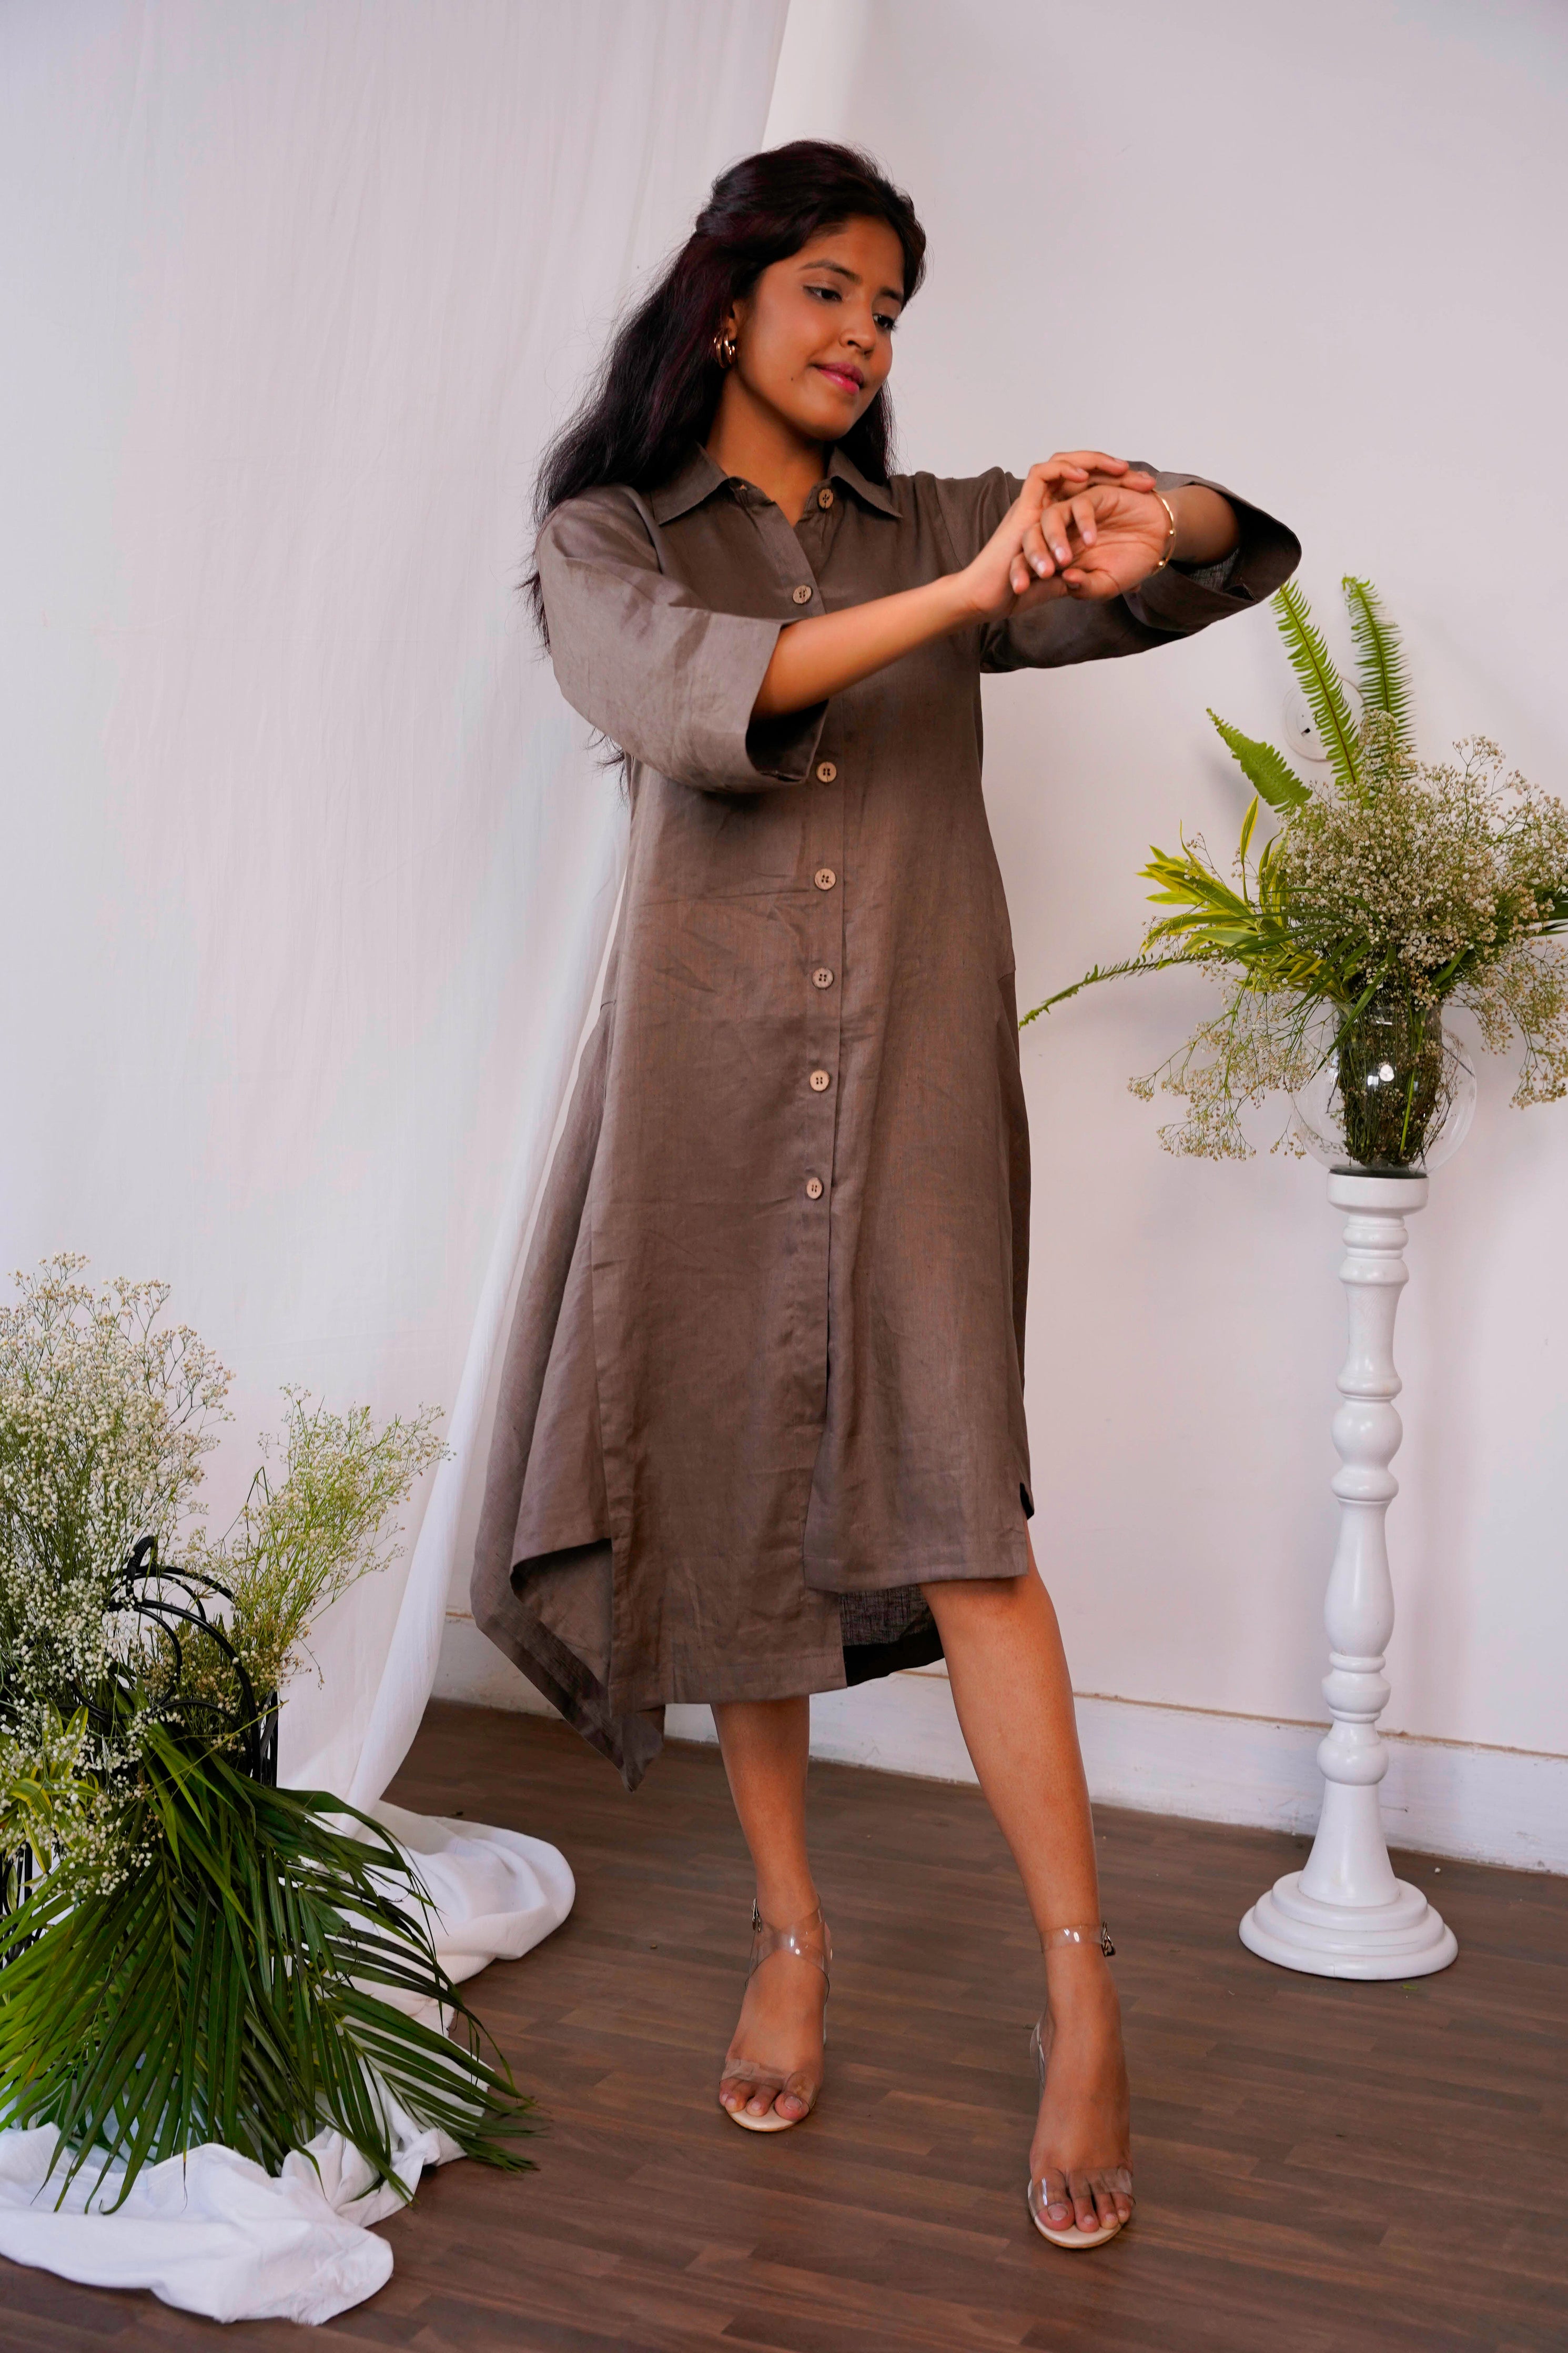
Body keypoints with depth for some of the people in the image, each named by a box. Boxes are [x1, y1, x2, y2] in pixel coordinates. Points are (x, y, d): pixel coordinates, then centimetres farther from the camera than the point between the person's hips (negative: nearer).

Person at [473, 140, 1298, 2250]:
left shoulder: (933, 527, 15)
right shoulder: (605, 537, 7)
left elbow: (1226, 555, 7)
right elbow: (678, 696, -15)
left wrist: (1151, 522, -18)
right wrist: (965, 593, -24)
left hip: (916, 1069, 1)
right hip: (712, 1069, 0)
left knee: (952, 1504, -8)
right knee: (732, 1503, 5)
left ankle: (1084, 1995, -1)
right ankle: (791, 1932, 22)